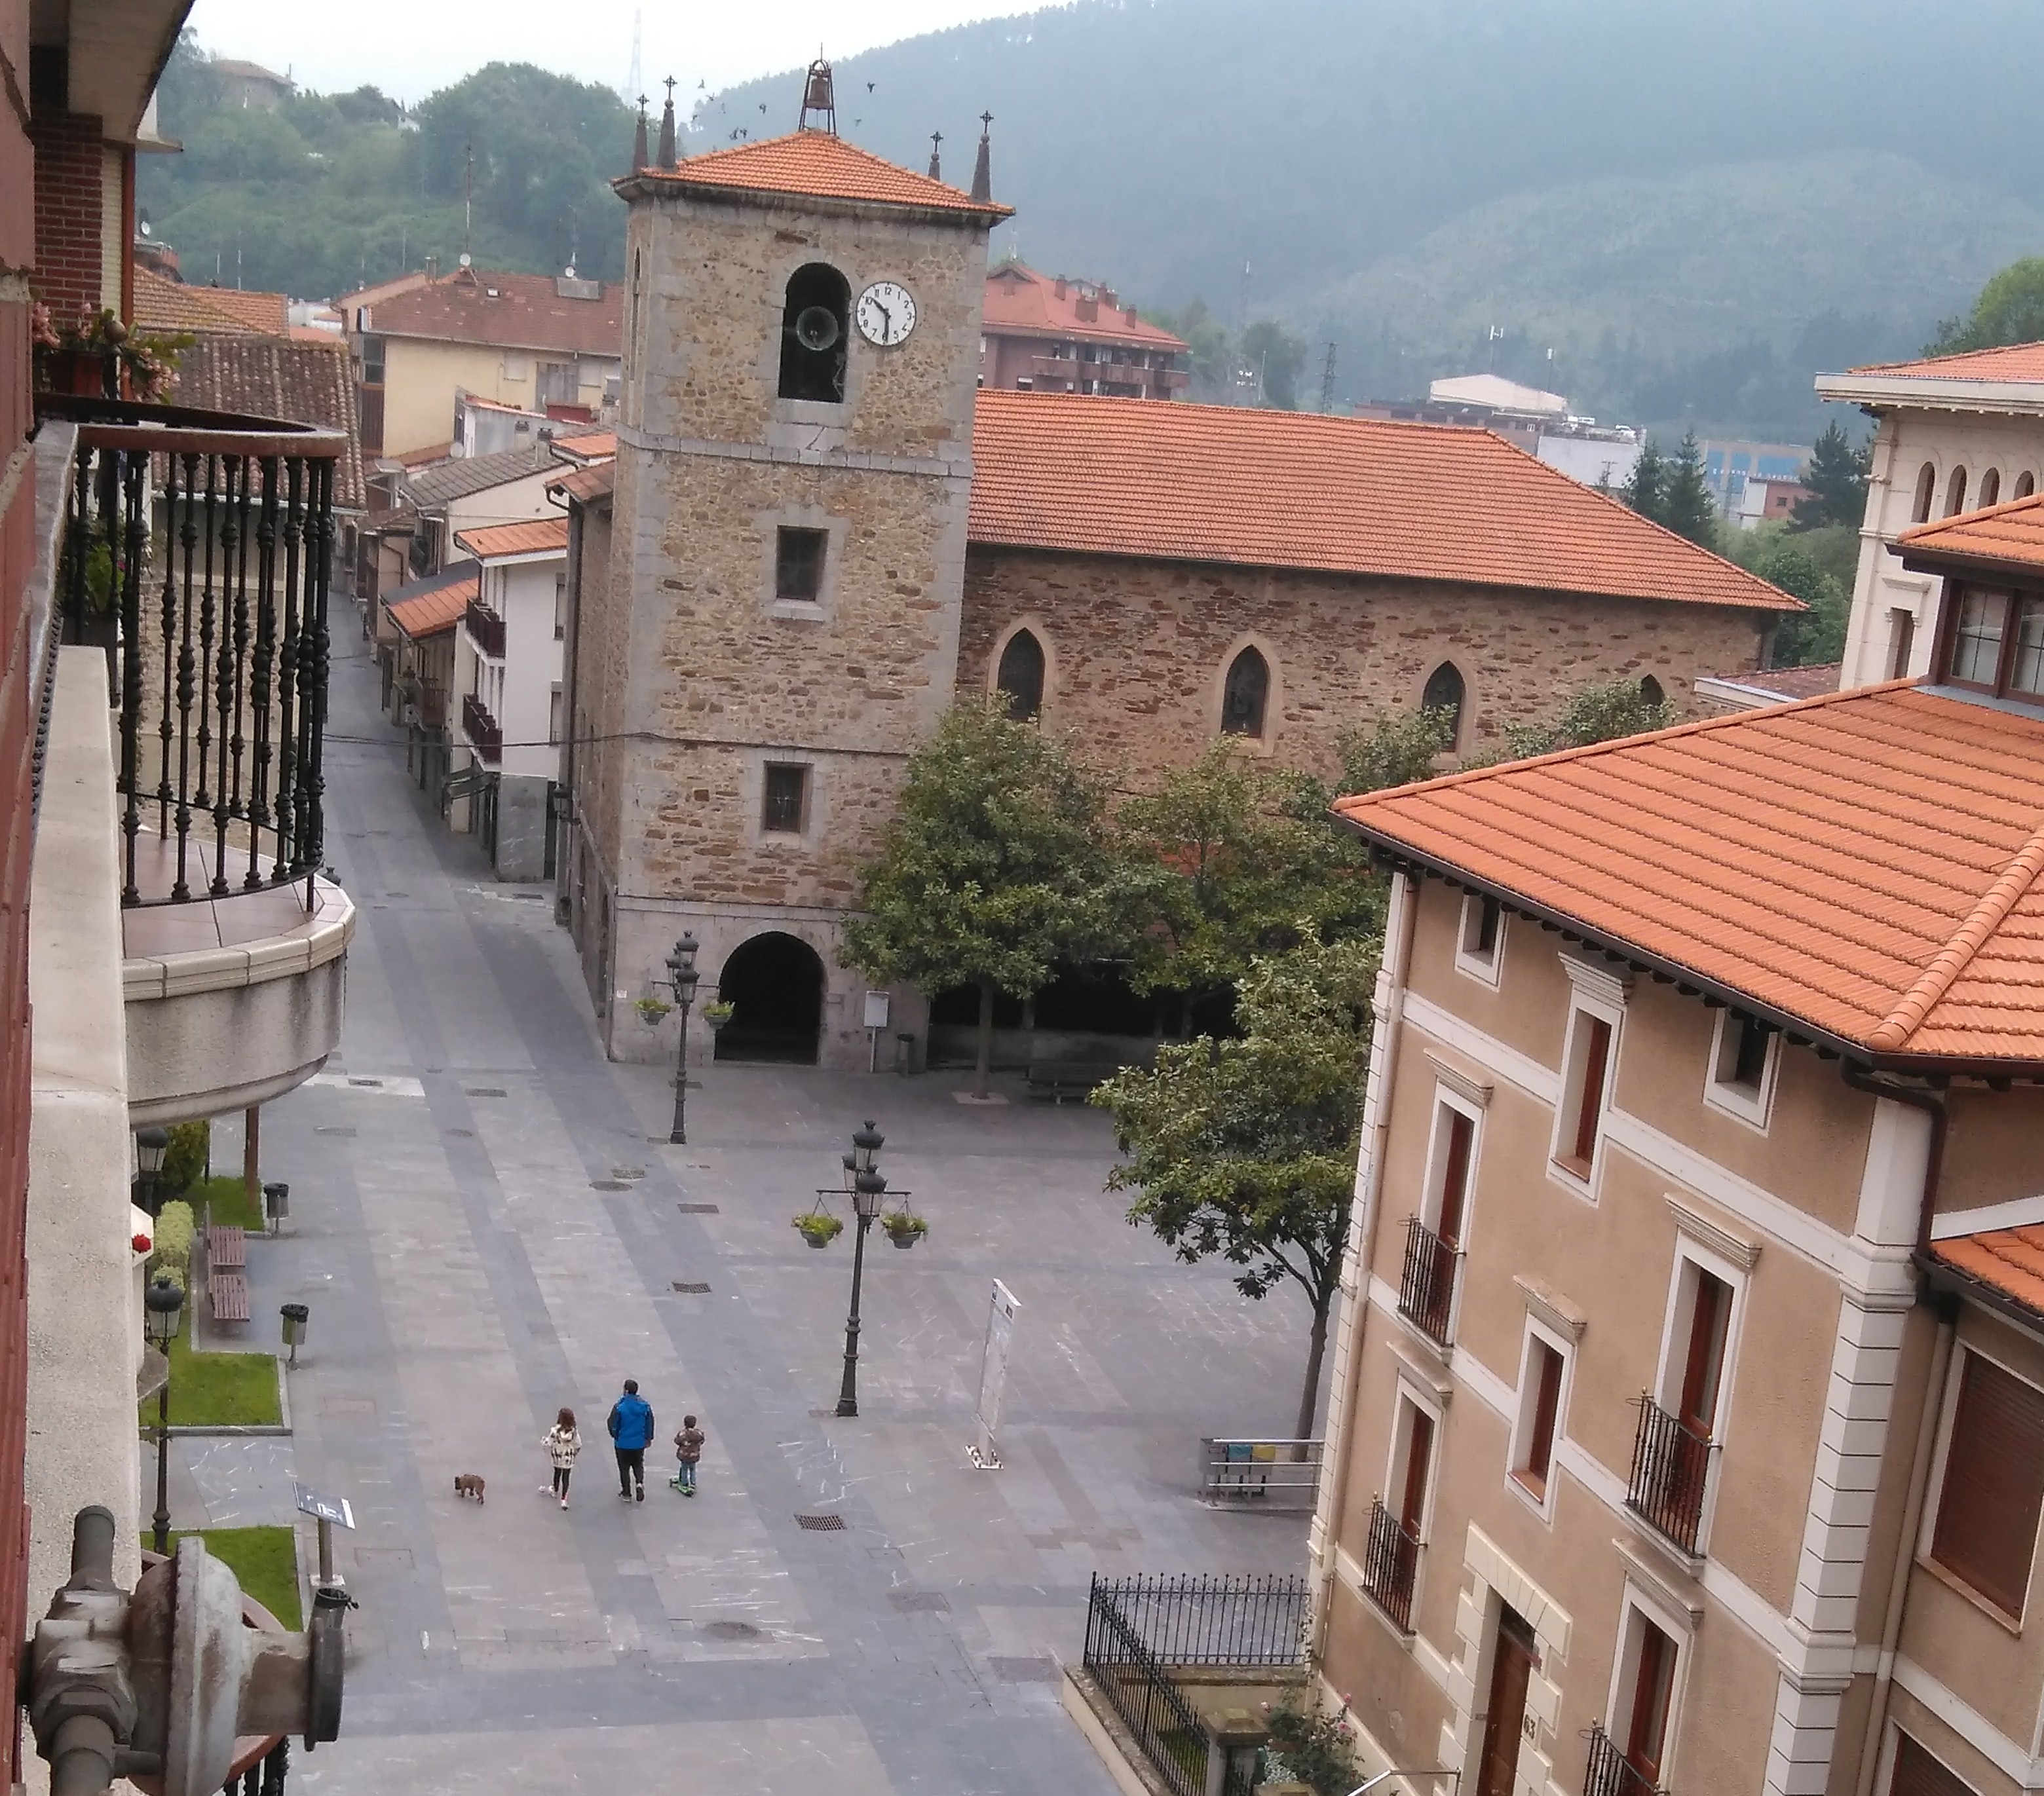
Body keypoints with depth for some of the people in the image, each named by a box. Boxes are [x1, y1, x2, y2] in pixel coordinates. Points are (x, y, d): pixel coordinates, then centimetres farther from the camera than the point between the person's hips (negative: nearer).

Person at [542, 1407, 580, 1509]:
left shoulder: (555, 1431, -24)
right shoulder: (573, 1431, -19)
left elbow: (549, 1444, -16)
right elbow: (578, 1445, -10)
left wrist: (544, 1442, 7)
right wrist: (574, 1452, 11)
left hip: (557, 1458, 0)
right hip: (569, 1459, 0)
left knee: (557, 1474, 25)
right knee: (566, 1478, 9)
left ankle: (555, 1491, 48)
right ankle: (564, 1499, 3)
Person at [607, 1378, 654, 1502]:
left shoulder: (619, 1407, -20)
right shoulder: (645, 1406, -8)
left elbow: (613, 1425, -11)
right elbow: (650, 1423, 2)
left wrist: (615, 1436, 10)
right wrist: (649, 1438, 16)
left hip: (623, 1443, -3)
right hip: (639, 1443, 3)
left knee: (624, 1468, 12)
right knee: (638, 1464, 22)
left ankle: (626, 1494, 20)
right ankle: (640, 1483, -3)